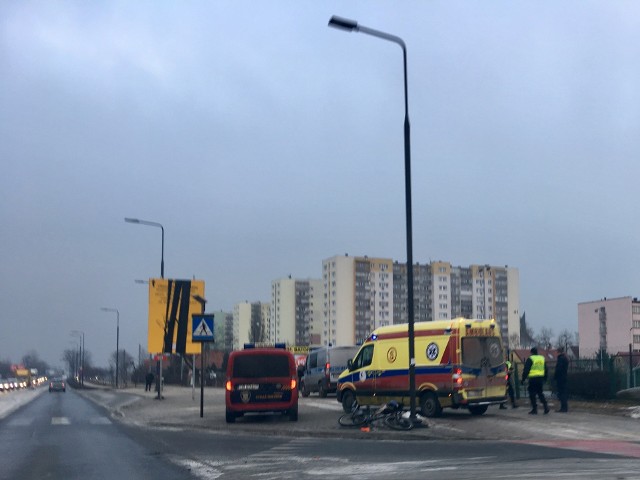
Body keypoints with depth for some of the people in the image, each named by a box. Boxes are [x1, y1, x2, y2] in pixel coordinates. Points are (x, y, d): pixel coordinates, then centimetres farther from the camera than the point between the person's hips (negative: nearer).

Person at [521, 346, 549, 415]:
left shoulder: (530, 359, -7)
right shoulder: (542, 358, 13)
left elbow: (526, 370, -10)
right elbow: (545, 370, 19)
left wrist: (523, 379, -6)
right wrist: (544, 379, 25)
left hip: (533, 379, -6)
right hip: (541, 378, 6)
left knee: (532, 394, 1)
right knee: (540, 393, 16)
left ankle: (534, 409, -1)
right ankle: (545, 406, 1)